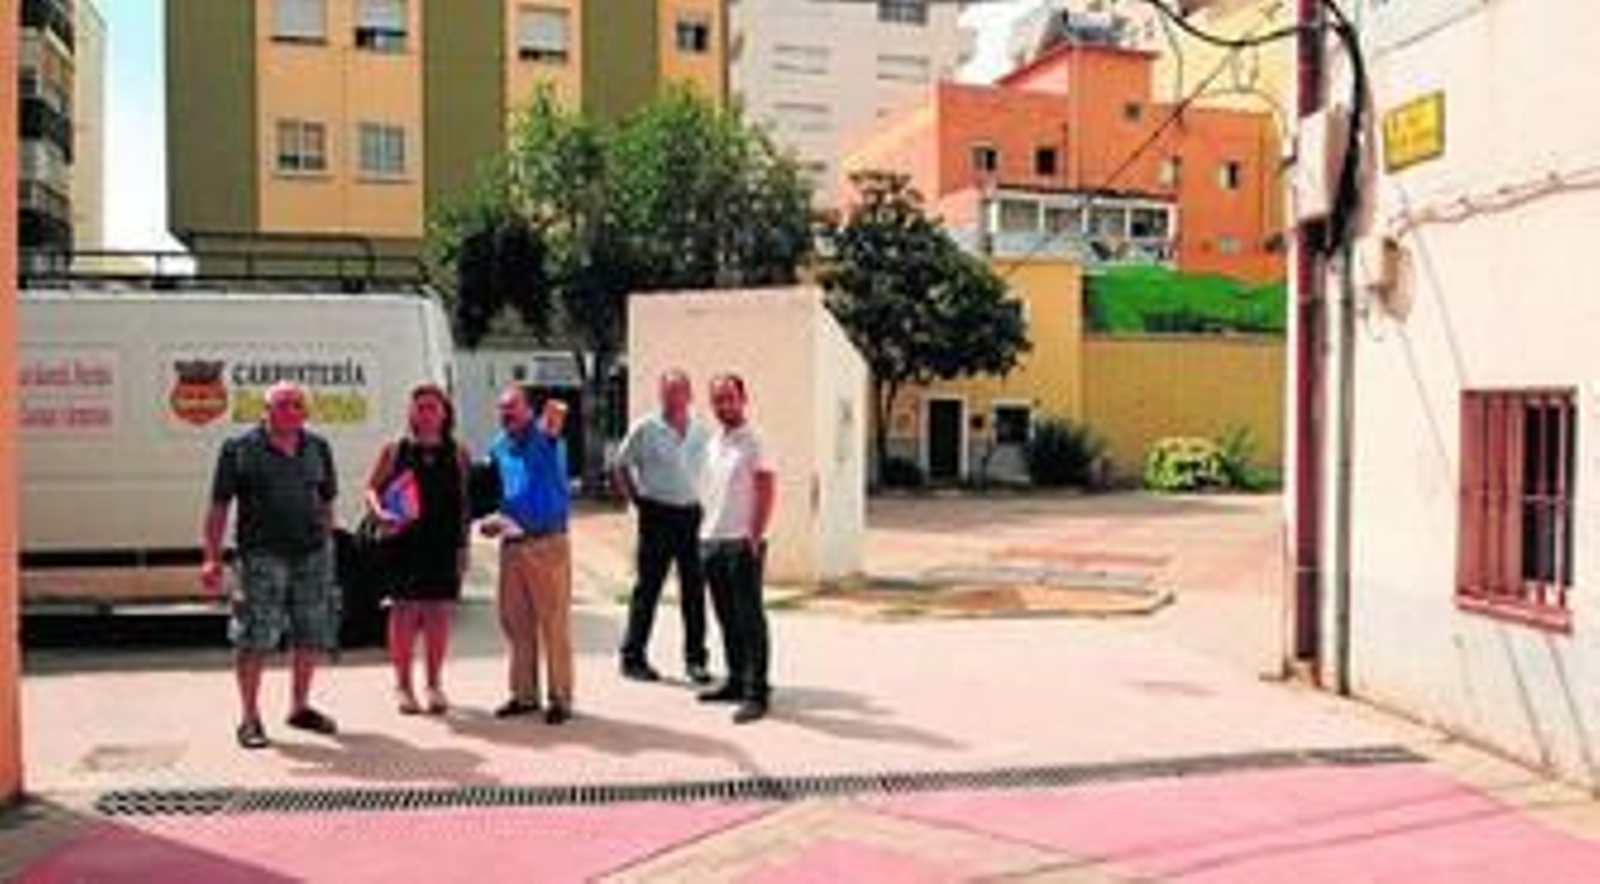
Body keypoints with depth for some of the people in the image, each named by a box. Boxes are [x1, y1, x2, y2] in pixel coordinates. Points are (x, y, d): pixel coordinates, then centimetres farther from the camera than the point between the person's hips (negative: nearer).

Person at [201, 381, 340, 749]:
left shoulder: (318, 448, 11)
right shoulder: (239, 449, -1)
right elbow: (219, 507, -1)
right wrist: (213, 558, -6)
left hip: (313, 553, 5)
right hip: (263, 554, -4)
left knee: (313, 636, 10)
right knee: (256, 638, -3)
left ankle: (300, 707, 26)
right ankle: (250, 718, 9)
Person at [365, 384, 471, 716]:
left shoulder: (458, 454, 6)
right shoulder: (395, 451, 4)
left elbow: (464, 502, 8)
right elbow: (372, 488, 6)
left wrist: (463, 545, 4)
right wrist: (380, 513, -14)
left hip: (444, 545, 1)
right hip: (404, 543, -1)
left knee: (439, 613, 6)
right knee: (404, 611, 3)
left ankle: (435, 685, 19)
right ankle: (403, 685, 15)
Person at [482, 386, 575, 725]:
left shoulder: (543, 438, -4)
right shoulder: (499, 447, 12)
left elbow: (552, 428, -26)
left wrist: (555, 417, -43)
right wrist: (490, 519, 7)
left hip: (547, 543, -6)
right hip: (511, 544, 6)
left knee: (554, 623, -1)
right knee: (515, 623, 11)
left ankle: (560, 697, 6)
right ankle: (524, 694, 23)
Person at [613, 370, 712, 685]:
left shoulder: (701, 432, 9)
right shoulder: (645, 429, -3)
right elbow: (620, 468, 3)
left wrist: (700, 500, 8)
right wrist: (637, 501, -2)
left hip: (690, 515, 4)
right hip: (657, 515, -4)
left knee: (694, 590, 5)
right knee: (648, 588, 2)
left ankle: (696, 659, 15)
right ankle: (633, 657, 13)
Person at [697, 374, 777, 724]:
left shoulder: (754, 441, -7)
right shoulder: (713, 442, 15)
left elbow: (767, 491, -12)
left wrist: (754, 537, -16)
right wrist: (706, 531, 13)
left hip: (742, 543, -8)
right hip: (711, 541, 8)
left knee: (750, 619, -5)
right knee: (727, 618, 14)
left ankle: (755, 693, -1)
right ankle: (736, 681, 25)